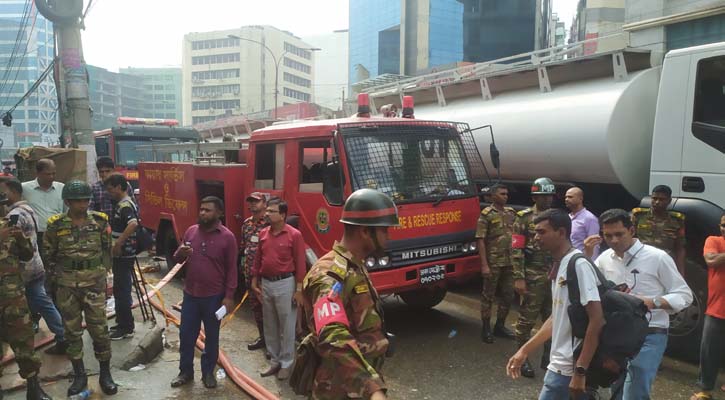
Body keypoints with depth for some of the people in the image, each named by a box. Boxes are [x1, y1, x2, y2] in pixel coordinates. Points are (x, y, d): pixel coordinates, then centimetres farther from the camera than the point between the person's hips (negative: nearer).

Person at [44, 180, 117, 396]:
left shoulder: (99, 221, -3)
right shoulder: (56, 225, -5)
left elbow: (107, 249, 9)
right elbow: (48, 254, 8)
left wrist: (102, 271, 6)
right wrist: (59, 273, 6)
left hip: (94, 284, 0)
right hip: (67, 286, 1)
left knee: (99, 329, 2)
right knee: (72, 331, 10)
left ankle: (105, 374, 15)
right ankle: (79, 375, 24)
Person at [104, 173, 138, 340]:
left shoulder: (125, 205, -19)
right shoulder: (122, 204, 13)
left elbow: (133, 224, -37)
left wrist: (118, 242, -34)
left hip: (124, 255, -10)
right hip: (120, 255, 10)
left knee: (122, 291, -3)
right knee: (120, 290, 17)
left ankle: (127, 328, 6)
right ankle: (123, 324, 27)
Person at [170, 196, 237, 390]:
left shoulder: (227, 237, -10)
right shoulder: (191, 231, 2)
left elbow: (232, 269, -8)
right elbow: (178, 259, 11)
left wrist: (229, 296, -11)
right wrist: (180, 253, -14)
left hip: (214, 296, -3)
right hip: (190, 294, 4)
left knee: (211, 336, 11)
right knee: (186, 335, 12)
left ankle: (208, 372, 28)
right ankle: (185, 372, 31)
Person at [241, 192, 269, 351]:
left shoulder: (270, 223, -12)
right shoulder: (246, 223, 10)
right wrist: (246, 267, 16)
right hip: (250, 272, 8)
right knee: (255, 305, 15)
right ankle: (263, 337, 28)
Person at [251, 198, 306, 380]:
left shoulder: (294, 235, -12)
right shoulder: (263, 233, 5)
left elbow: (300, 264, -11)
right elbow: (258, 259, 12)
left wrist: (299, 290, -13)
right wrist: (254, 281, 10)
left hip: (285, 284, -6)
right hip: (266, 284, 6)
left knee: (287, 327, 4)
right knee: (270, 326, 15)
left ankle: (286, 363, 18)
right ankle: (275, 361, 29)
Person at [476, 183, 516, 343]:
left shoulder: (511, 212, 9)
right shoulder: (486, 214, -8)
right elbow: (481, 240, -12)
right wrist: (484, 265, -17)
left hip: (509, 262, 6)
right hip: (493, 262, -6)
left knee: (508, 295, 12)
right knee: (488, 295, 4)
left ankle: (500, 326, 27)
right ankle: (486, 328, 14)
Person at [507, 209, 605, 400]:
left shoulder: (578, 265, -17)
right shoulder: (559, 265, 11)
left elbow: (597, 319, -22)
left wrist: (580, 371, -24)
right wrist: (524, 350, 17)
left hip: (569, 367, -8)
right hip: (561, 363, 8)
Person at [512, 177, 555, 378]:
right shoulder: (524, 218, -6)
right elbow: (516, 249, -10)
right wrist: (518, 278, -15)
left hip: (555, 277, 6)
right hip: (533, 278, -5)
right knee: (527, 319, 1)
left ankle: (548, 356, 26)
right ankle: (523, 358, 13)